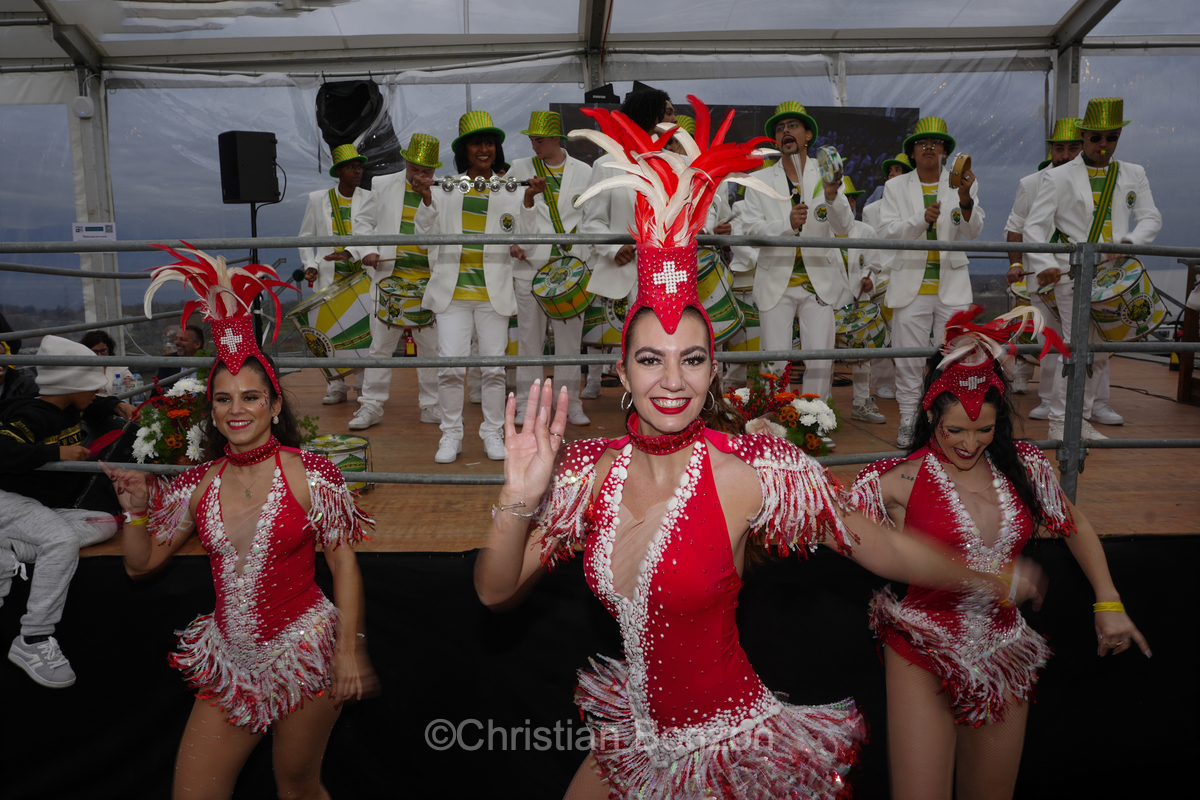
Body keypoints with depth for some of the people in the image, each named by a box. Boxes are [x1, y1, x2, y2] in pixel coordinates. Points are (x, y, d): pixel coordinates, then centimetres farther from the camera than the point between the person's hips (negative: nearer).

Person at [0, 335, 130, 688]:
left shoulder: (68, 410, 11)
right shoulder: (33, 415, -16)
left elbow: (92, 409, 35)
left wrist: (116, 405, 17)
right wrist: (56, 453, -29)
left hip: (52, 509, 9)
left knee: (107, 524, -13)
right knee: (63, 540, -34)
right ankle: (32, 641, -27)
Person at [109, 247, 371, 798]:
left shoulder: (310, 474, -10)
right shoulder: (197, 485, 3)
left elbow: (343, 567, -7)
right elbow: (141, 565, 13)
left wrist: (349, 651, -11)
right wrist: (135, 509, -3)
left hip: (304, 656, -4)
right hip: (227, 660, 4)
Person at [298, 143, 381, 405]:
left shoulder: (369, 200, 5)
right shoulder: (317, 199, 11)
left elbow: (365, 232, -12)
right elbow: (305, 236, 16)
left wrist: (349, 253, -31)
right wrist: (309, 265, 0)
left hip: (362, 277, -1)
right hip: (330, 278, 1)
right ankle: (337, 386, 9)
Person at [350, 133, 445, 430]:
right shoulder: (382, 185, 9)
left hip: (428, 281, 0)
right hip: (389, 277, 1)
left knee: (431, 345, 5)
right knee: (380, 343, 2)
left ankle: (431, 405, 16)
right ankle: (371, 405, 11)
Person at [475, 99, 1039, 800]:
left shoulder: (751, 473, -22)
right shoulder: (592, 471, -11)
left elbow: (884, 550, -9)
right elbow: (496, 593, -7)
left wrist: (990, 583, 2)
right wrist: (518, 503, -24)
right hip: (629, 741, 4)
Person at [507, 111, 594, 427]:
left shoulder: (583, 171, 8)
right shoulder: (520, 168, 8)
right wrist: (510, 242, -6)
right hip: (530, 263, 0)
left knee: (570, 335, 3)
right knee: (529, 336, 1)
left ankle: (570, 402, 14)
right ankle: (526, 403, 12)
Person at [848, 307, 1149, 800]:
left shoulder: (1022, 467, 0)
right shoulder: (902, 480, -11)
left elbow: (1075, 527, 17)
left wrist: (1108, 603, 12)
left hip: (1003, 657, 4)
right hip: (923, 656, -4)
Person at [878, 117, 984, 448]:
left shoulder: (962, 184, 8)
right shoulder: (896, 187, 8)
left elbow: (973, 231, -4)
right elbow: (887, 232, -3)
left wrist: (965, 200, -23)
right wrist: (923, 219, -19)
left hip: (953, 285, 0)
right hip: (911, 284, 0)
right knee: (909, 360, 0)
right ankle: (908, 422, 10)